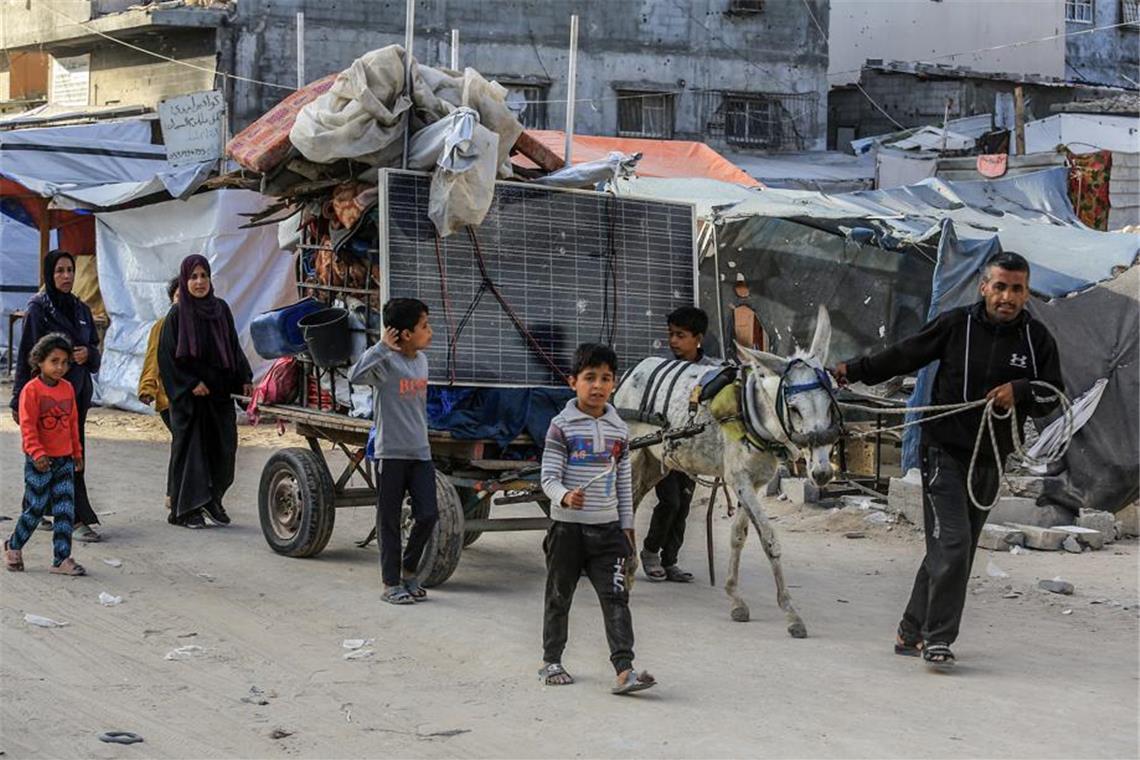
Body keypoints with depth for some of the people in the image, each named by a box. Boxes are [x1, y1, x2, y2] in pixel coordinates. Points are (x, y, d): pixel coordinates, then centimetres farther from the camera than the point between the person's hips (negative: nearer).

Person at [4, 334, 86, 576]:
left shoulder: (68, 388, 7)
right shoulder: (31, 390, -11)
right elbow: (27, 426, -14)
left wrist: (77, 453, 18)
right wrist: (37, 453, -22)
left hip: (64, 460, 5)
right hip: (40, 462, -5)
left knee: (65, 510, -1)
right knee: (36, 508, 2)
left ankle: (62, 559, 2)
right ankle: (13, 547, 24)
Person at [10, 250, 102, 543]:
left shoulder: (81, 310, 12)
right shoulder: (38, 309, -6)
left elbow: (95, 349, 18)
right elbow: (27, 356, -8)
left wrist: (88, 354, -7)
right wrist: (19, 400, -11)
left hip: (78, 391, 7)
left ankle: (41, 512, 18)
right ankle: (78, 520, -10)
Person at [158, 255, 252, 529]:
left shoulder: (220, 309, 8)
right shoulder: (177, 315, -5)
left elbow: (234, 347, 14)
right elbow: (168, 356, -7)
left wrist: (244, 379, 5)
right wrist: (191, 384, -14)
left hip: (219, 392, 4)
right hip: (189, 395, -4)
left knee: (223, 445, 1)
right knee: (189, 446, -1)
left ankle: (212, 499, 18)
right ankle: (185, 509, 6)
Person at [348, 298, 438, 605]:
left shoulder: (421, 360, 9)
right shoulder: (385, 361, -13)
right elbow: (355, 376, -32)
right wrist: (382, 346, -28)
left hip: (420, 452, 6)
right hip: (391, 452, -6)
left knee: (428, 515, 1)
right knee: (390, 521, 3)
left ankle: (408, 571, 21)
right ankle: (391, 583, 11)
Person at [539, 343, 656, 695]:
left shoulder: (619, 430, 7)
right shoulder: (562, 426, -6)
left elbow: (623, 483, 14)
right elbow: (549, 478, -8)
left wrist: (627, 526, 12)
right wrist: (565, 497, -29)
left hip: (607, 527, 3)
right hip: (567, 526, -3)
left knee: (616, 597, -7)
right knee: (559, 596, 10)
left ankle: (624, 669, -14)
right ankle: (551, 662, 25)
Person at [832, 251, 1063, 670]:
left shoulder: (1036, 338, 0)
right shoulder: (956, 324, -7)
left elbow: (1053, 396, 2)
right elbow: (904, 355, 2)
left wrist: (1020, 391, -17)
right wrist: (855, 371, 2)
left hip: (990, 460, 4)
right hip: (945, 451, -4)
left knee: (955, 551, 10)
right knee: (951, 545, -14)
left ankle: (912, 633, 21)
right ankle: (937, 639, -9)